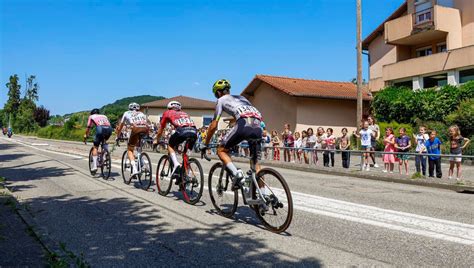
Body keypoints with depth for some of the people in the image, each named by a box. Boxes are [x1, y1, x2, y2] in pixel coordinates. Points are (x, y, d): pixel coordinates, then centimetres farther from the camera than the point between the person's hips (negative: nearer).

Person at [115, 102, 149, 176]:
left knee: (130, 150, 12)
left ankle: (134, 168, -9)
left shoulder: (127, 113, 30)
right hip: (145, 130, 3)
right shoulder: (142, 114, 35)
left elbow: (120, 127, 35)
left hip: (135, 129, -3)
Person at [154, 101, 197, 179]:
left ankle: (176, 164, -3)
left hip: (182, 131, -4)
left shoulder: (167, 113, 28)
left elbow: (161, 129, 36)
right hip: (194, 132, 4)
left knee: (170, 146, 21)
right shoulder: (184, 113, 39)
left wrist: (156, 140, 52)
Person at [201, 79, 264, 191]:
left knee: (221, 150, 12)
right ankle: (263, 195, 14)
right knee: (255, 162, 18)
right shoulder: (241, 97, 37)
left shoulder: (221, 100, 20)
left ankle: (236, 173, -11)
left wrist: (205, 144, 26)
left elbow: (213, 126, 16)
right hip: (258, 127, 6)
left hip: (243, 125, -6)